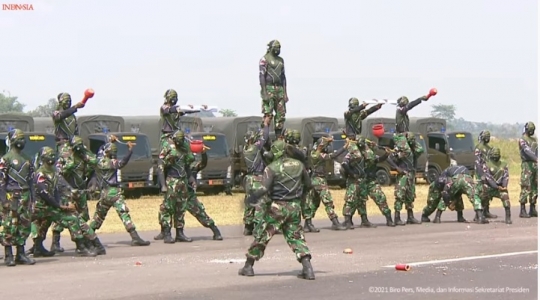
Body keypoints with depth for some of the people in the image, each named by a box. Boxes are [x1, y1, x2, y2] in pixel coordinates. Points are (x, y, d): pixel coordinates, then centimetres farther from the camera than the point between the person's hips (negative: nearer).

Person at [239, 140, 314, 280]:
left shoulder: (272, 168, -9)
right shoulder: (298, 165, 6)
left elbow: (264, 189, -18)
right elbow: (308, 184, 14)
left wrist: (251, 199, -4)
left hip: (278, 207, -4)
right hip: (295, 207, 4)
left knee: (263, 235, 8)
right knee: (296, 237, 9)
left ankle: (248, 266, 15)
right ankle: (307, 267, -7)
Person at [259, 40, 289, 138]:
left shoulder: (281, 60, 18)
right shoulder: (264, 59, -3)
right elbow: (261, 76, -9)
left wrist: (285, 93, 13)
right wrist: (264, 93, -16)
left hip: (280, 89, 7)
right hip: (269, 89, -7)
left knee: (281, 115, 3)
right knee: (268, 114, -11)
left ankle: (278, 137, 8)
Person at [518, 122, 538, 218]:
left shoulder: (535, 139, 19)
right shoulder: (522, 139, -5)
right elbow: (527, 150, -21)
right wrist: (536, 159, -34)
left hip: (535, 165, 7)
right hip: (527, 164, -7)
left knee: (535, 188, 8)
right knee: (526, 187, -10)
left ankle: (532, 209, 14)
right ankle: (523, 211, -9)